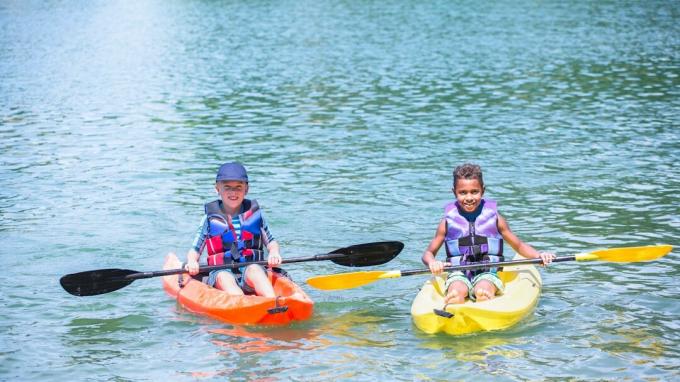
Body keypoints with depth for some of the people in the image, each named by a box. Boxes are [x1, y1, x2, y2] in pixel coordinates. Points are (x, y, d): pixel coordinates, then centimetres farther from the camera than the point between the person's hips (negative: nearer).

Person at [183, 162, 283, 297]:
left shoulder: (254, 213, 12)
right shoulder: (210, 218, 9)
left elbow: (270, 242, 18)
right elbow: (194, 250, 10)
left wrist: (274, 253, -6)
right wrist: (192, 262, -13)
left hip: (251, 268, 1)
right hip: (221, 272, -1)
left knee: (254, 270, -34)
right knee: (224, 278, -35)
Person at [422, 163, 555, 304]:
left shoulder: (493, 218, 8)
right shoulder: (449, 221, 8)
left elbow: (519, 246, 16)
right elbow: (429, 253, 12)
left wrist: (539, 255, -3)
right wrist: (432, 263, -12)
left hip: (487, 273, 0)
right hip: (459, 275, 0)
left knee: (483, 292, -35)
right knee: (456, 292, -35)